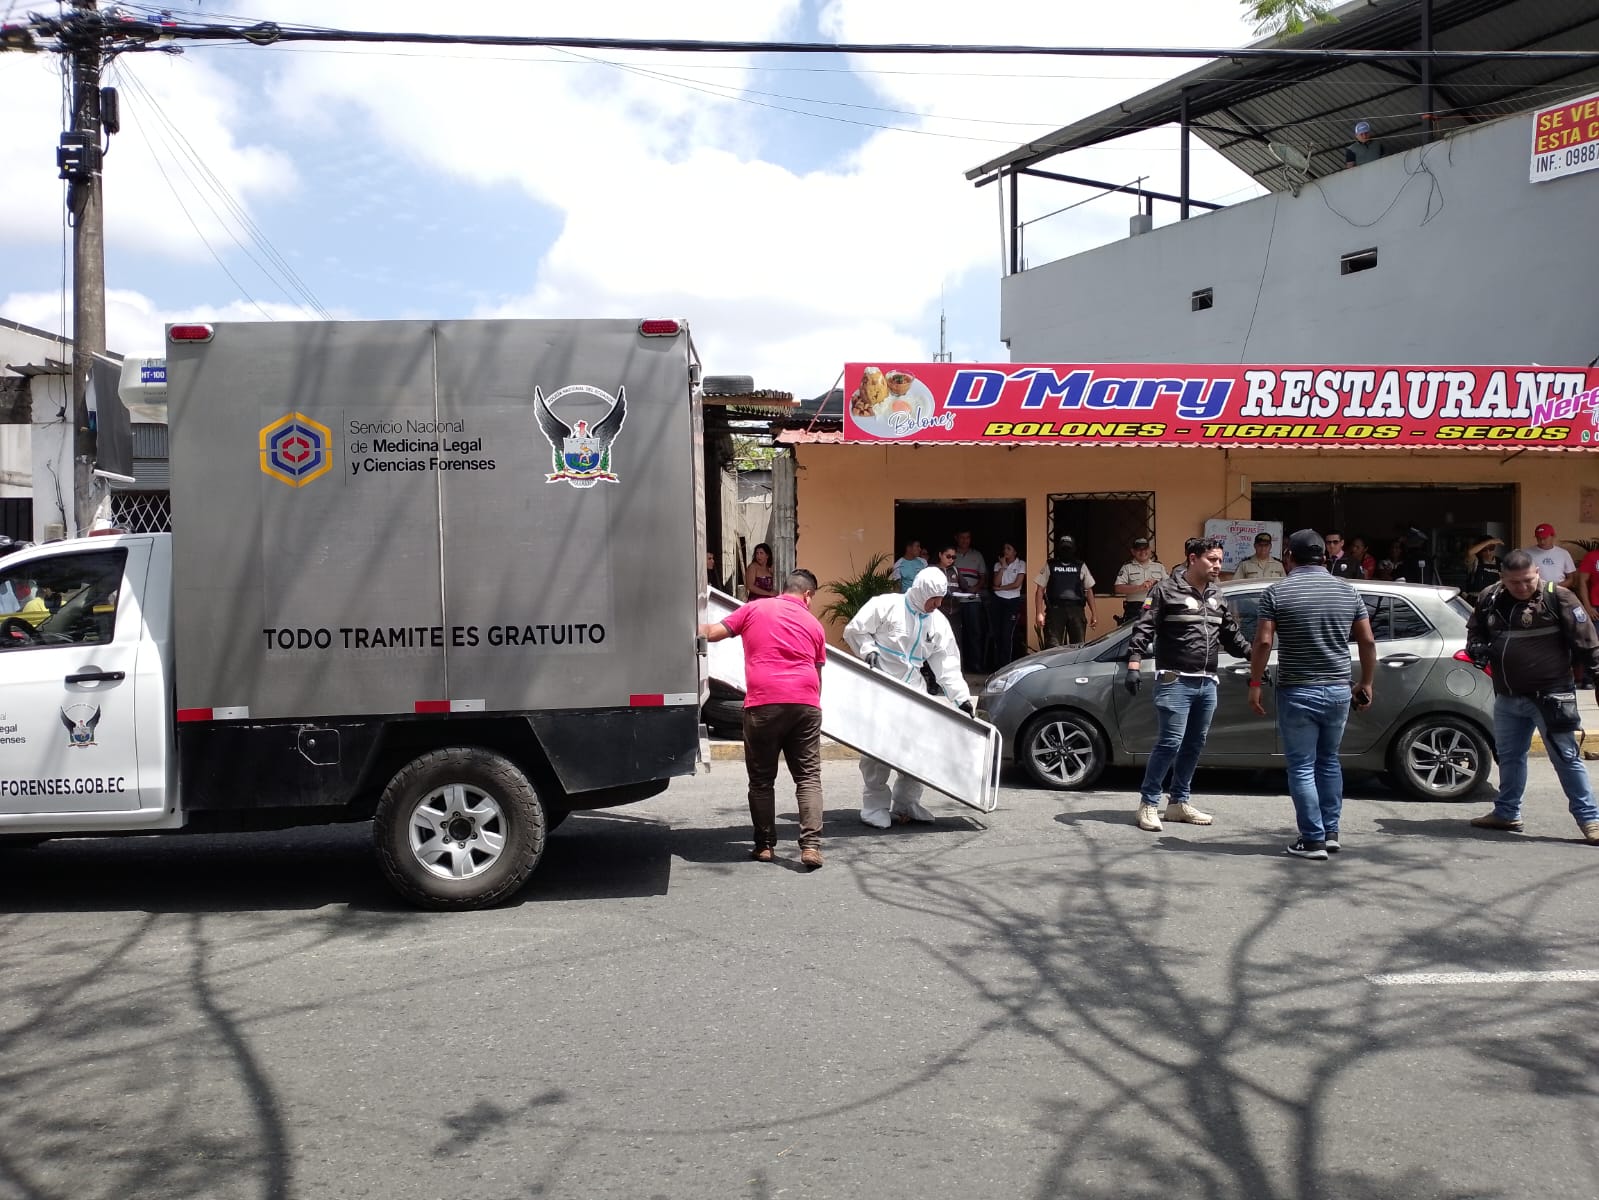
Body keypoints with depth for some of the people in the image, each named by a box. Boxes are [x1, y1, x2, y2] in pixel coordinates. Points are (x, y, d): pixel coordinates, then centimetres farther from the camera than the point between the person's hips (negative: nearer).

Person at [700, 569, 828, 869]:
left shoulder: (755, 609, 10)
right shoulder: (814, 624, 15)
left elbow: (713, 633, 9)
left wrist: (698, 628, 29)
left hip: (763, 703, -1)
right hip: (805, 703, 1)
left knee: (762, 779, 11)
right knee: (808, 777, 4)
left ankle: (765, 845, 16)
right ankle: (811, 845, -6)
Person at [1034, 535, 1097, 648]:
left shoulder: (1081, 566, 12)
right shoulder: (1050, 566, 8)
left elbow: (1089, 591, 15)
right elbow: (1040, 590, 6)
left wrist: (1093, 614, 9)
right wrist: (1039, 613, -4)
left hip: (1076, 610, 2)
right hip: (1055, 609, -2)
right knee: (1053, 647, -8)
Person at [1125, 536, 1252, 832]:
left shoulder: (1216, 597, 16)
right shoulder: (1166, 590, -5)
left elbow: (1233, 637, 24)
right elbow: (1143, 629, -10)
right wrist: (1134, 665, -20)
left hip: (1207, 684, 7)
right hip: (1175, 682, -7)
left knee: (1195, 744, 11)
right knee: (1170, 743, -11)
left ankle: (1179, 802, 22)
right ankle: (1148, 804, -1)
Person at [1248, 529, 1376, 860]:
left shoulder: (1277, 593, -6)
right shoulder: (1348, 592, 5)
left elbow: (1263, 642, -12)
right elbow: (1367, 642, 5)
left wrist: (1255, 684, -4)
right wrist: (1366, 684, 15)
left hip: (1296, 692, -4)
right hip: (1338, 691, 4)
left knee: (1302, 767, 2)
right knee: (1329, 762, 19)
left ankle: (1313, 840, 3)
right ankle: (1331, 833, 22)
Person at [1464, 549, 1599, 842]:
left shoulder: (1557, 597, -11)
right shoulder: (1489, 600, 3)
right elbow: (1474, 632, 19)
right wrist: (1477, 648, -2)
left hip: (1549, 695, -6)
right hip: (1507, 697, 6)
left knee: (1566, 757, -3)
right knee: (1508, 755, 17)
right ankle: (1507, 813, 30)